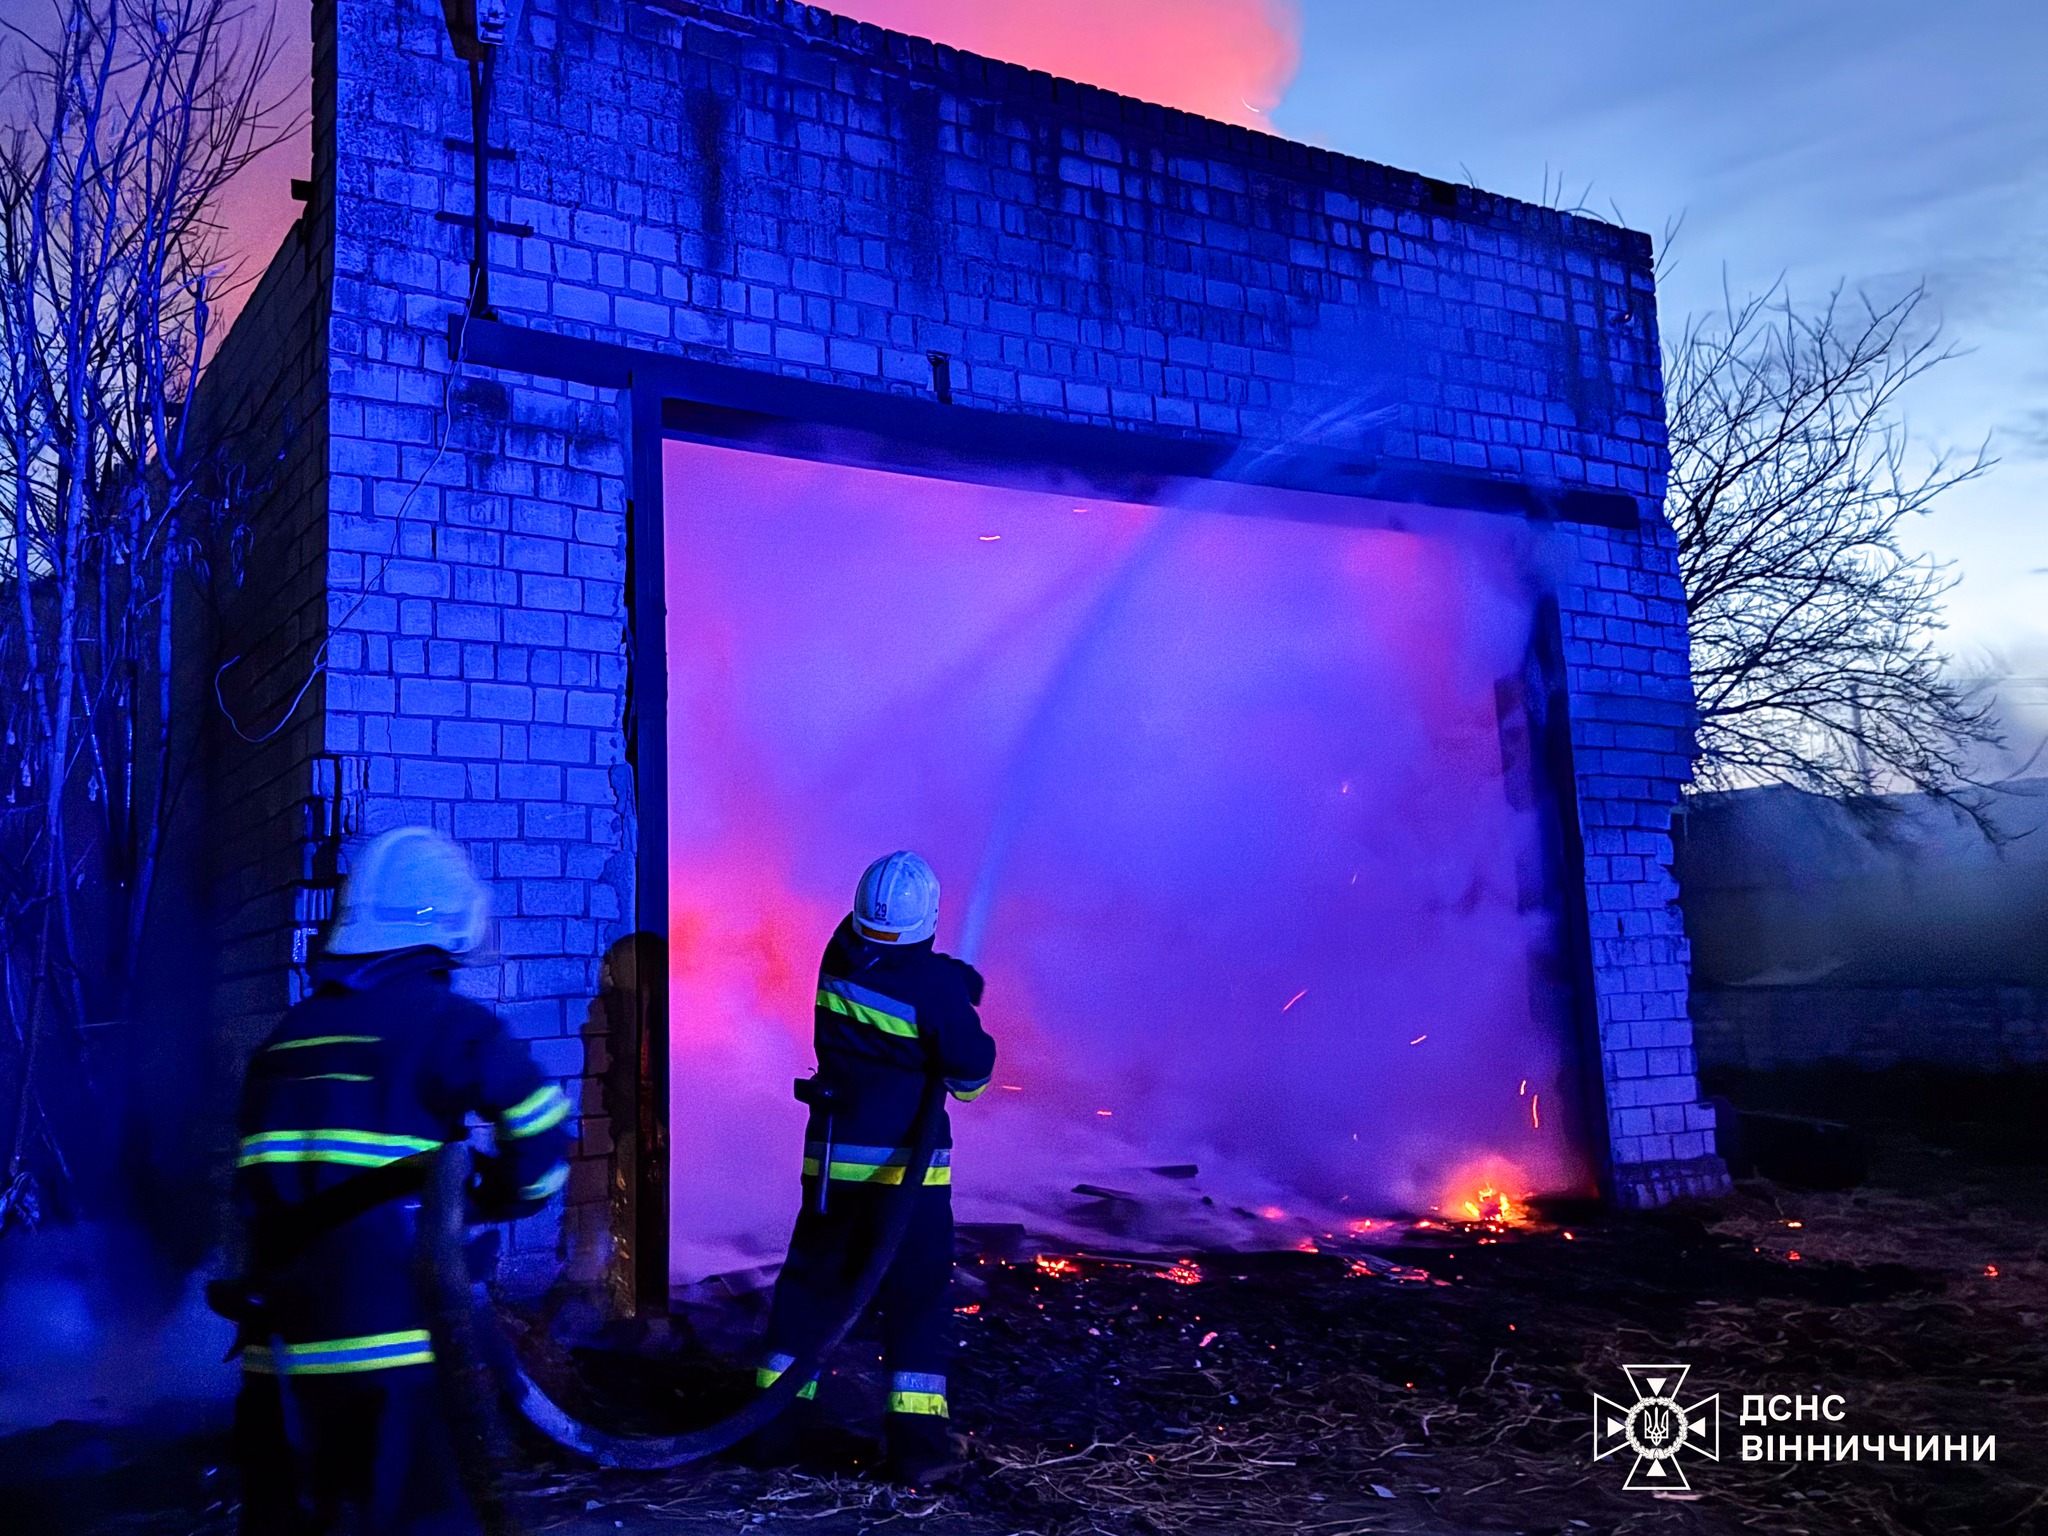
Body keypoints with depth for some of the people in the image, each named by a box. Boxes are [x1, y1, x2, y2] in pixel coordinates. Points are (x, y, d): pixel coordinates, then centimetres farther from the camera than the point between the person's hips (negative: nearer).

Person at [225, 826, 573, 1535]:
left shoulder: (285, 1036, 11)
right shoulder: (442, 1021, -8)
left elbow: (251, 1190, 16)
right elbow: (540, 1129, -17)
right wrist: (500, 1199, 1)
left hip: (278, 1348, 6)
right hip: (391, 1347, -6)